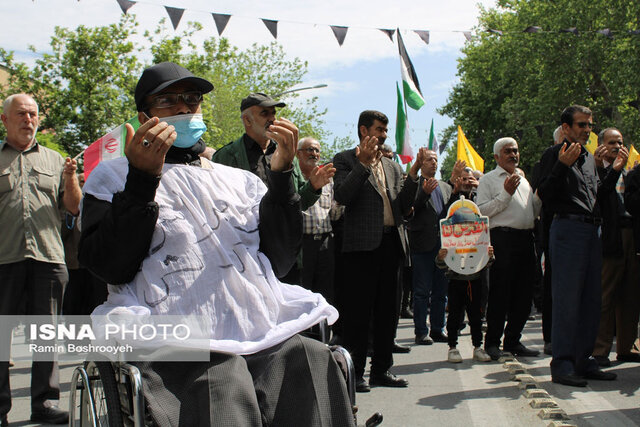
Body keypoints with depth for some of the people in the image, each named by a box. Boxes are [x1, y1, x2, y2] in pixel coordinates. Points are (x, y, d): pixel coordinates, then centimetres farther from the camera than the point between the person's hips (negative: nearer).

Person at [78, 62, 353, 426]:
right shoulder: (114, 177, 14)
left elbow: (279, 261, 13)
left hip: (269, 337, 4)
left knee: (316, 361, -25)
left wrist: (282, 175, 5)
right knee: (223, 390, -34)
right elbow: (111, 266, -1)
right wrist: (142, 182, -10)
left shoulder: (240, 179, 23)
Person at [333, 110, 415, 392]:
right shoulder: (345, 160, 3)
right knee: (359, 311, -4)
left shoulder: (392, 166, 21)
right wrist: (363, 164, -15)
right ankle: (354, 372, 4)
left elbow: (403, 207, 15)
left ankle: (381, 369, 19)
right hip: (363, 244, -6)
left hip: (391, 242, 7)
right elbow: (342, 196, -12)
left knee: (388, 310, 10)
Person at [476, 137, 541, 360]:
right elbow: (482, 210, -9)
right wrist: (506, 194, -12)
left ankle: (513, 340, 16)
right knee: (500, 292, -5)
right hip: (503, 239, -7)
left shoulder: (523, 180, 24)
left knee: (524, 292, 7)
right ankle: (492, 342, 3)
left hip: (526, 239, 7)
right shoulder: (488, 180, 3)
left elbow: (533, 212, 25)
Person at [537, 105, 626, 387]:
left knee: (591, 300, 9)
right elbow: (545, 194, -12)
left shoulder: (589, 158, 21)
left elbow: (597, 194, 22)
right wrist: (562, 165, -22)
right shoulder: (554, 154, -2)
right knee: (566, 300, -8)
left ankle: (584, 361, 17)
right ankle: (562, 365, -3)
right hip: (568, 228, -8)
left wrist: (615, 171, 12)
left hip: (592, 231, 8)